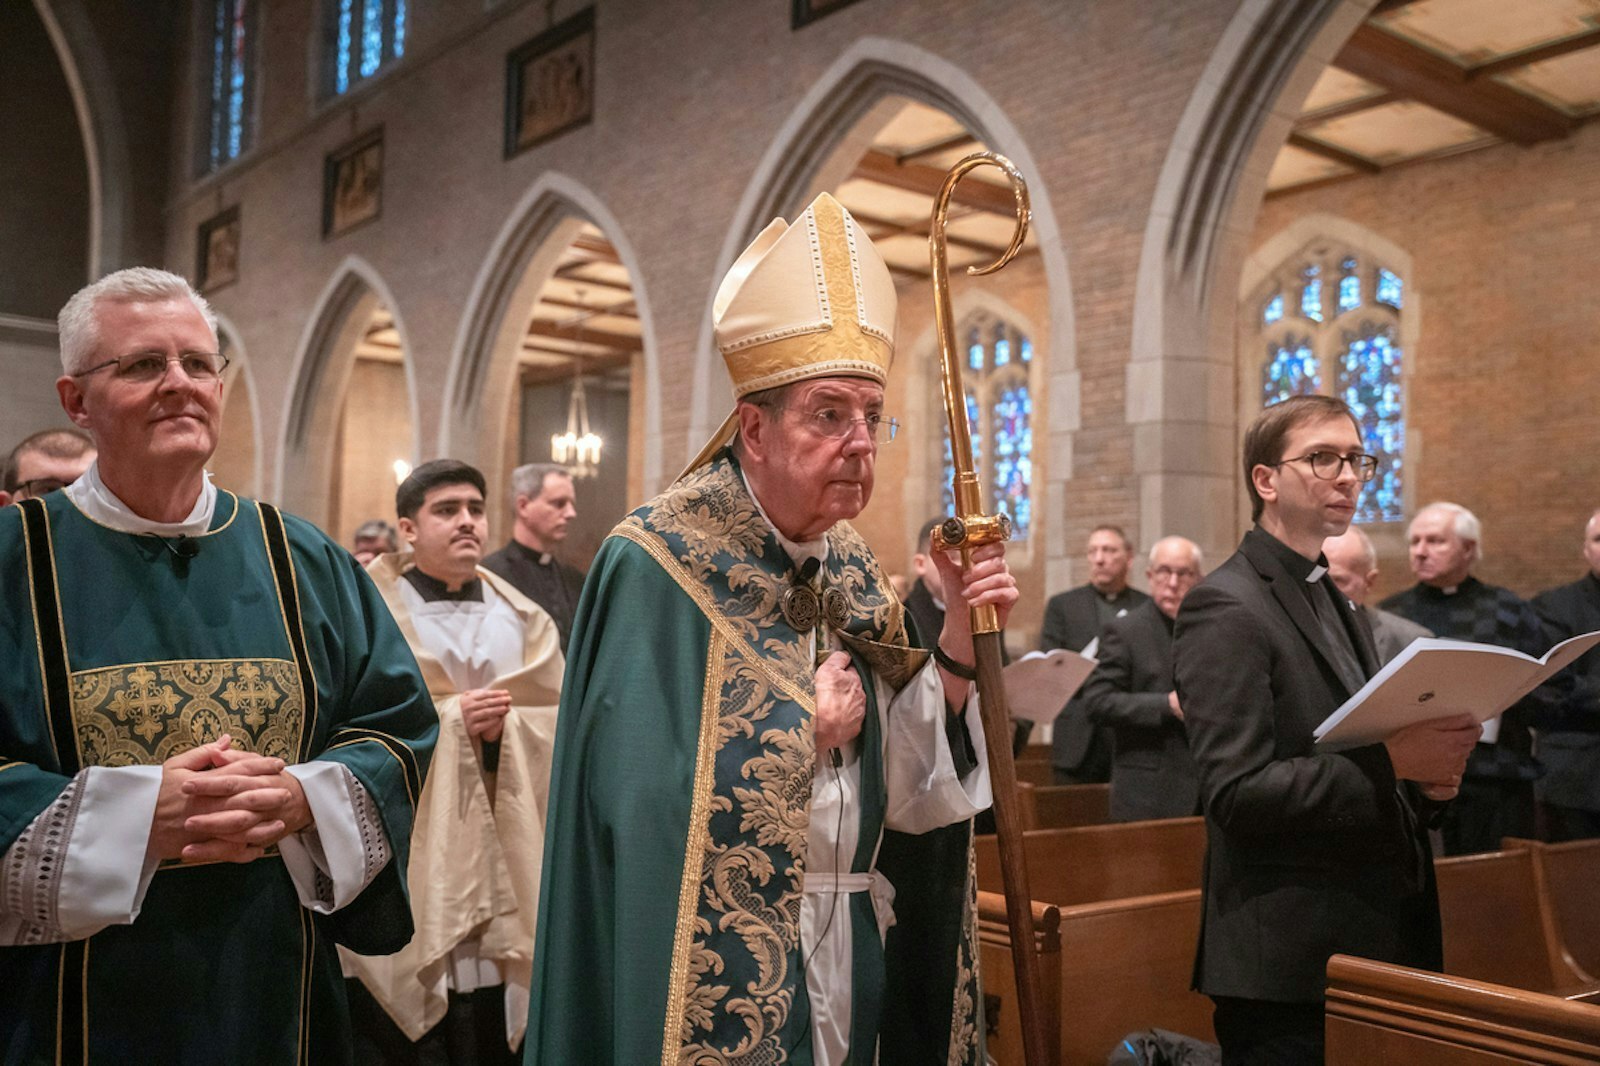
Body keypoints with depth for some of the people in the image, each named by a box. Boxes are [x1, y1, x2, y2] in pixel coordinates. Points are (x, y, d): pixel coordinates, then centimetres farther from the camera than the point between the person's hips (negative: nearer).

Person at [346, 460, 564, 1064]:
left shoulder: (521, 619, 13)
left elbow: (561, 724, 6)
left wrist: (502, 728, -12)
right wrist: (448, 719, -14)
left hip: (500, 866, 3)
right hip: (405, 867, -3)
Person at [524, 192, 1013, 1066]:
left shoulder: (851, 570, 3)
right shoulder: (659, 566, -17)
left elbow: (902, 783, 0)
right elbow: (647, 800, -24)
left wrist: (960, 639, -11)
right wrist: (808, 731, -17)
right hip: (719, 988, -6)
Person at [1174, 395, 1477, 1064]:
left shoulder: (1330, 600, 15)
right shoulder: (1224, 608, -14)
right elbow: (1235, 792, -22)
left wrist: (1428, 773, 0)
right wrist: (1392, 761, -25)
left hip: (1376, 941, 8)